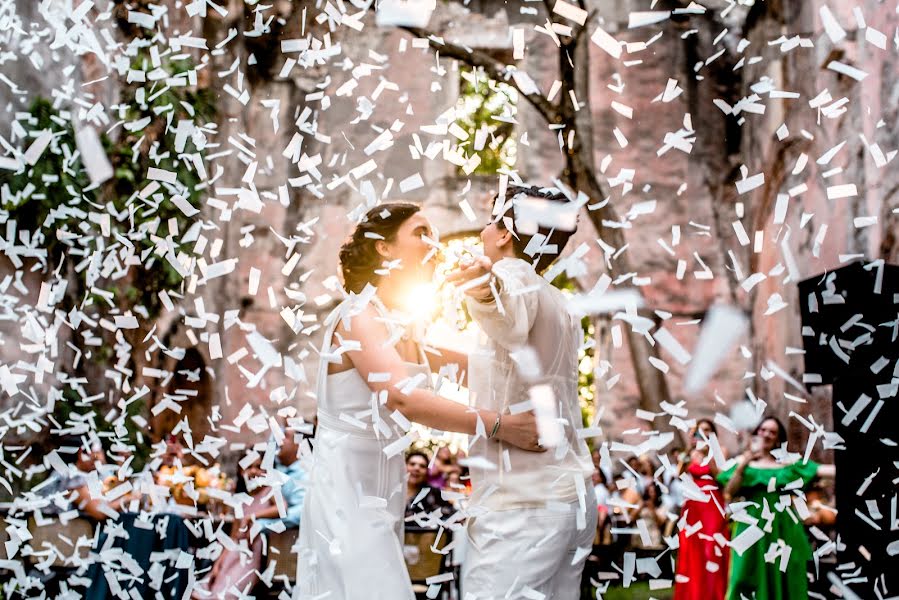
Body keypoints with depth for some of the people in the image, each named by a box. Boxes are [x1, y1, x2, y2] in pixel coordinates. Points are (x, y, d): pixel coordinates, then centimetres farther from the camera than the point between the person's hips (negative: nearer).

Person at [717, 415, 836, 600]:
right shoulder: (743, 462, 7)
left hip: (781, 529, 1)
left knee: (781, 580, 1)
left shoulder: (787, 463, 8)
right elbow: (729, 493, -5)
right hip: (752, 528, -1)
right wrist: (743, 465, -15)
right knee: (751, 578, -4)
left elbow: (822, 470, -3)